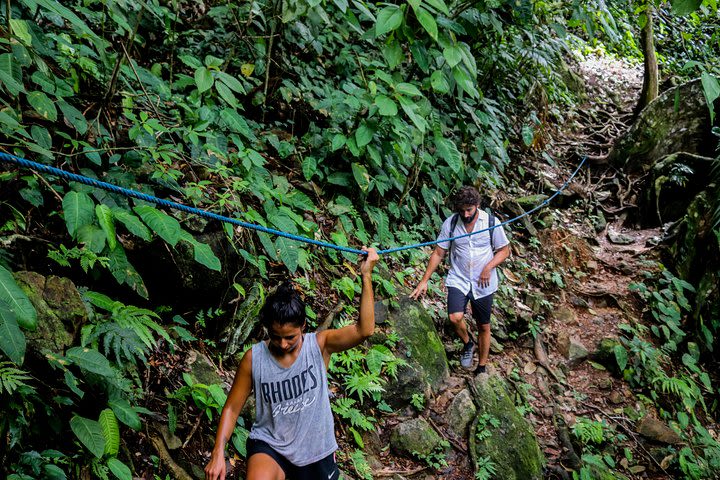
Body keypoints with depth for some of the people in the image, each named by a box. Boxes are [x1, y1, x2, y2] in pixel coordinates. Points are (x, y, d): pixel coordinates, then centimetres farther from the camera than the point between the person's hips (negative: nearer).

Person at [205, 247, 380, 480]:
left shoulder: (319, 345, -14)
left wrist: (366, 275, -33)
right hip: (269, 444, -1)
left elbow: (364, 330, -28)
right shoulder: (253, 358, -13)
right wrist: (218, 454, -14)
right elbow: (232, 408, -4)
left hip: (315, 447, 2)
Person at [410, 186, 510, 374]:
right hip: (458, 280, 0)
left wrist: (488, 267, -16)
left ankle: (482, 368, 29)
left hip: (483, 284, 0)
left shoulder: (491, 222, -8)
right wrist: (424, 281, -3)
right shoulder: (450, 223, -6)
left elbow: (504, 250, 1)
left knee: (483, 327, 9)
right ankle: (468, 343, 11)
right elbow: (438, 253, 1)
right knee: (455, 317, -22)